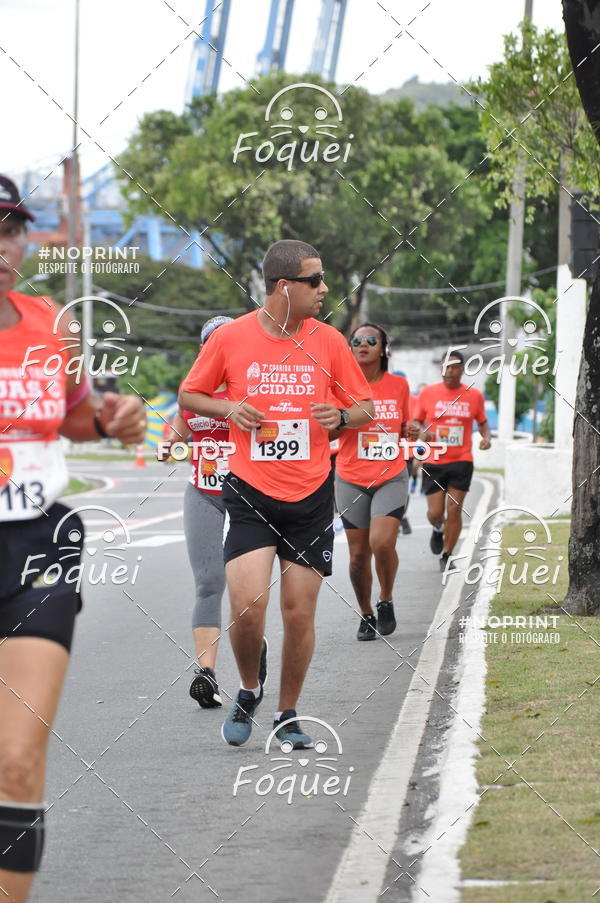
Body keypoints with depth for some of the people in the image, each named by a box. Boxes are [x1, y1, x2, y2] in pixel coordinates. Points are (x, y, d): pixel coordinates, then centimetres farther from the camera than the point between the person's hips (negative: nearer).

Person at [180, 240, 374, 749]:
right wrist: (228, 408, -8)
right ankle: (249, 692, 13)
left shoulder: (327, 341, 3)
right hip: (250, 493, -2)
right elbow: (189, 395, 11)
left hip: (312, 497, 2)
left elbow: (366, 407, 12)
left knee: (300, 613, 1)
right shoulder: (232, 338, -2)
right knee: (247, 604, -15)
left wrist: (340, 416, -10)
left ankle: (288, 716, 20)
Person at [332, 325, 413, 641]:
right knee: (358, 554, 2)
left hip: (391, 477, 0)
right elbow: (326, 433, -2)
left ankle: (386, 601, 6)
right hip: (351, 480, 0)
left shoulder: (398, 385, 5)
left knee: (382, 542, -19)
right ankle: (366, 615, 22)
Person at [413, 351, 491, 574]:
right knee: (435, 512, -1)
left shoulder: (474, 395, 3)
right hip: (433, 462, 0)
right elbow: (416, 422, 9)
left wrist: (486, 437, -4)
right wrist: (422, 433, -13)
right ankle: (438, 530, 35)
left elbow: (482, 422, 17)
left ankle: (446, 556, 12)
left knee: (454, 510, -3)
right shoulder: (428, 393, 1)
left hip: (461, 461, 0)